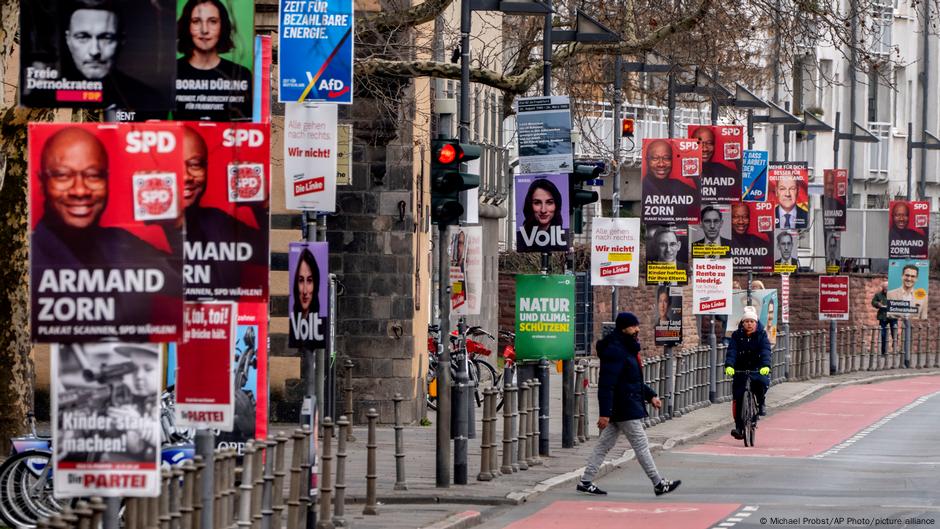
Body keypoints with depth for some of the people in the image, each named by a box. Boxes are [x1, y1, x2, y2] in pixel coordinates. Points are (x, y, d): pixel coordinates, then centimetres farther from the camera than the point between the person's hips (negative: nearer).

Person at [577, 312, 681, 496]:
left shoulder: (626, 349, 16)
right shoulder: (615, 350, -18)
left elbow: (634, 379, 28)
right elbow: (606, 384, -24)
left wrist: (650, 395, 19)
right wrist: (604, 413, -27)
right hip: (626, 410, -11)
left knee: (604, 445, 11)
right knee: (641, 445, -3)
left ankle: (586, 482, 14)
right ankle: (659, 484, 4)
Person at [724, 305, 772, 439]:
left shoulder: (761, 335, -1)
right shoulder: (737, 335, 2)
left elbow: (765, 351, -15)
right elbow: (732, 351, -11)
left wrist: (766, 365, -33)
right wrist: (729, 365, -30)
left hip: (758, 368, -1)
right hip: (740, 370, 1)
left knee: (763, 383, -32)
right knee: (738, 397, -7)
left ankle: (760, 404, -3)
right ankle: (739, 426, 0)